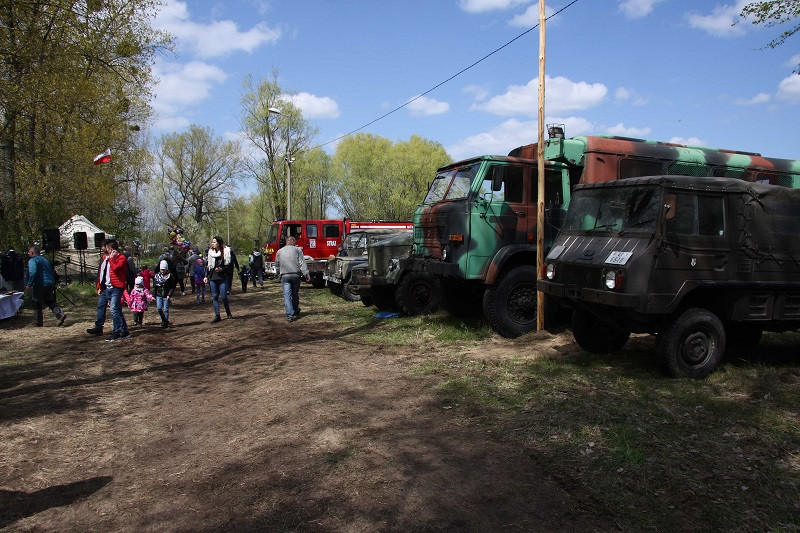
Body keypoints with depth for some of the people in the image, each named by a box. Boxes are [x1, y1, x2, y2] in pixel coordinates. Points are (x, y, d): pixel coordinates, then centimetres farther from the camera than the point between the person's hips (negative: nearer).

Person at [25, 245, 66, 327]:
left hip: (39, 285, -7)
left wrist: (29, 284, -19)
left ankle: (39, 322, 13)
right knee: (50, 301, 16)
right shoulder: (45, 259, 18)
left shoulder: (32, 261, -8)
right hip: (50, 284, 7)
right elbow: (53, 272, 21)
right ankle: (60, 314, -4)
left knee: (37, 304, 7)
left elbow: (33, 273, -23)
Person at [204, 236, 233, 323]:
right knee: (214, 297, 4)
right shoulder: (211, 252, 8)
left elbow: (231, 266, -2)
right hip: (212, 278, 4)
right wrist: (206, 276, 8)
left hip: (222, 278, -4)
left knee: (223, 297, -4)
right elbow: (207, 265, 15)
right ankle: (217, 316, 9)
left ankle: (228, 312, 19)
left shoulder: (226, 252, -5)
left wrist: (222, 269, -15)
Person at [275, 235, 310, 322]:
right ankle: (296, 311, 29)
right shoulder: (297, 250, 2)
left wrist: (279, 273, 37)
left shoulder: (279, 251, 10)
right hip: (296, 275, 0)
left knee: (287, 296, -4)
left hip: (284, 275, 0)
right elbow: (302, 263, -6)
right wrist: (306, 274, -8)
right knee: (295, 294, 17)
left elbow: (277, 264, 19)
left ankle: (289, 315, -13)